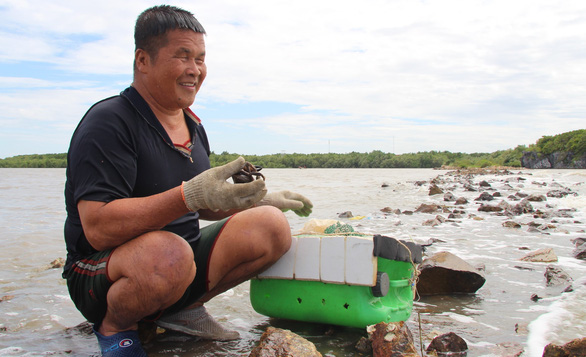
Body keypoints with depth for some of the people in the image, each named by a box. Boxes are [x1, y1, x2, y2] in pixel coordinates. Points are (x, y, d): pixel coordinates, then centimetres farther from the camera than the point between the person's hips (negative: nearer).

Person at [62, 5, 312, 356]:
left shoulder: (193, 127, 11)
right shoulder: (108, 122, -16)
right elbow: (98, 229, -27)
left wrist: (260, 199, 8)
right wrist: (189, 195, -36)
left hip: (181, 263, 7)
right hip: (102, 273, -6)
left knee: (272, 226, -9)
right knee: (169, 253, -40)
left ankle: (185, 308, 6)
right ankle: (115, 327, -6)